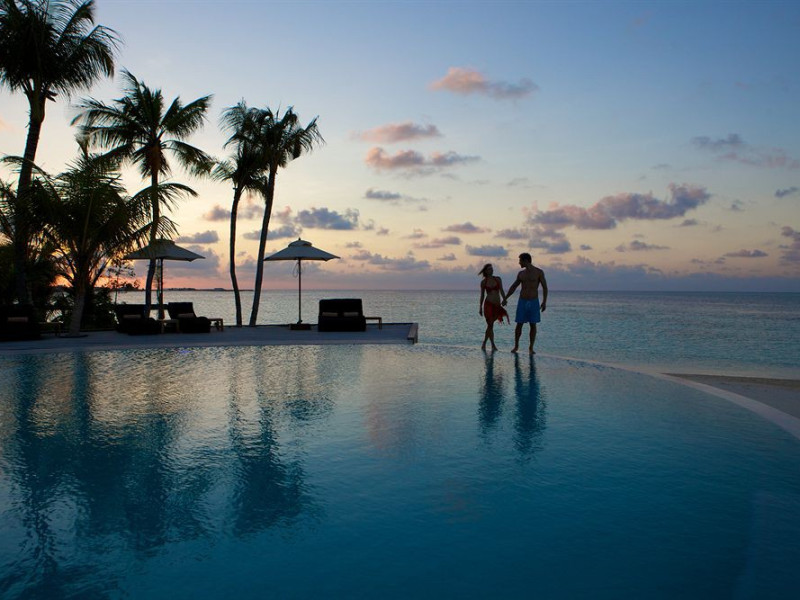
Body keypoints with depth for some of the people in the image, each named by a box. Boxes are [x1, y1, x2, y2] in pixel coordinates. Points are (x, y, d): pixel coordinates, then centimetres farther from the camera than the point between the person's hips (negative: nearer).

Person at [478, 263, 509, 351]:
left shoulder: (498, 279, 6)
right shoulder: (483, 282, 3)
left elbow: (501, 291, 5)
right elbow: (482, 295, 9)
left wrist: (505, 300, -9)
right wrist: (480, 307, 8)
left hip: (497, 305, 2)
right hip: (488, 304, -2)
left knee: (490, 325, 7)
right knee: (490, 325, -7)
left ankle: (484, 344, 20)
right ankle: (493, 345, -5)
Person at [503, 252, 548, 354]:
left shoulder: (539, 272, -4)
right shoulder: (521, 273, 8)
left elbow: (545, 287, -5)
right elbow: (513, 287, 17)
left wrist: (544, 302, -14)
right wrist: (505, 298, 15)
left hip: (534, 302, -2)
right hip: (522, 302, 3)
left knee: (533, 325, 0)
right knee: (519, 324, 0)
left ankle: (531, 348, 8)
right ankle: (516, 346, 13)